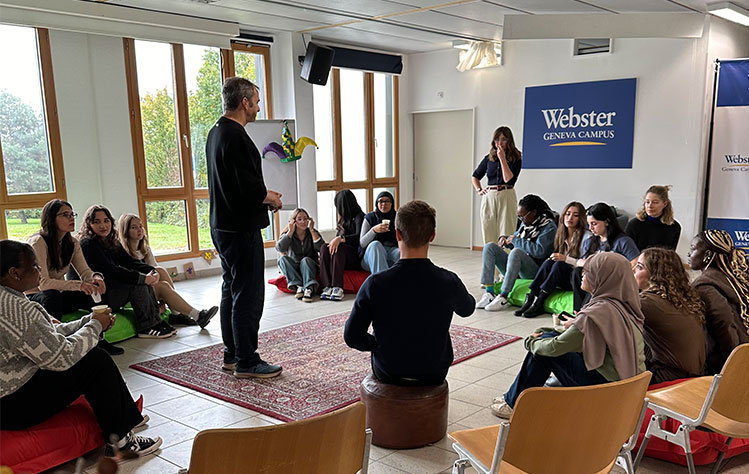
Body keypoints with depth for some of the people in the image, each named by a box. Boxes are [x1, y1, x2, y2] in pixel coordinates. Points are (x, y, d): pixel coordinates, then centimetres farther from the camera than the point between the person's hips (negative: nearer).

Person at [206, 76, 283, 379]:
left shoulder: (216, 133, 14)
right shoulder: (236, 136, -19)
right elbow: (250, 189, -24)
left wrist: (263, 194, 15)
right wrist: (271, 198, -6)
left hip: (222, 226, 11)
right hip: (242, 229, -11)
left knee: (232, 291, 17)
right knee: (248, 296, -3)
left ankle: (232, 355, 28)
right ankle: (246, 362, 6)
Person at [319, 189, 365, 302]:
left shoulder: (359, 217, -1)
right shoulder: (343, 220, 24)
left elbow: (359, 237, -18)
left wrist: (340, 238, -30)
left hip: (356, 258, -6)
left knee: (338, 248, -33)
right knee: (324, 248, -20)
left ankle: (338, 288, -42)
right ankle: (327, 287, -36)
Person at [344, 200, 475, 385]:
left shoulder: (375, 284, -24)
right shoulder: (449, 282, -21)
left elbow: (352, 336, -16)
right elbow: (467, 309, 3)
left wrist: (379, 345, 3)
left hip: (387, 373, 0)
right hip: (434, 373, 1)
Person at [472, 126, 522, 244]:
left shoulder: (516, 159, 1)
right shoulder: (489, 158, 12)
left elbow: (509, 179, -13)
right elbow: (475, 176, 24)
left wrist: (502, 158, -12)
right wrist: (479, 190, 8)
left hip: (506, 197, -4)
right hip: (488, 197, 4)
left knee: (506, 235, -5)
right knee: (489, 234, 5)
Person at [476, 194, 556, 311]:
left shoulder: (549, 227, -9)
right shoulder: (525, 223, 15)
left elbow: (539, 251, -23)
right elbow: (515, 238, 30)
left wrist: (515, 240, -14)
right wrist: (505, 238, 6)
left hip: (535, 270, -8)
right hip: (517, 268, 8)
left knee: (516, 252, -35)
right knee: (490, 246, -7)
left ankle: (503, 296, -32)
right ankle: (489, 293, -20)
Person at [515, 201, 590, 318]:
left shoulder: (586, 236, -5)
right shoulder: (561, 234, 14)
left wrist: (566, 259, -22)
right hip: (562, 280, 5)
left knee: (559, 265, -31)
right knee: (548, 262, -24)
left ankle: (538, 303, -34)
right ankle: (529, 299, -31)